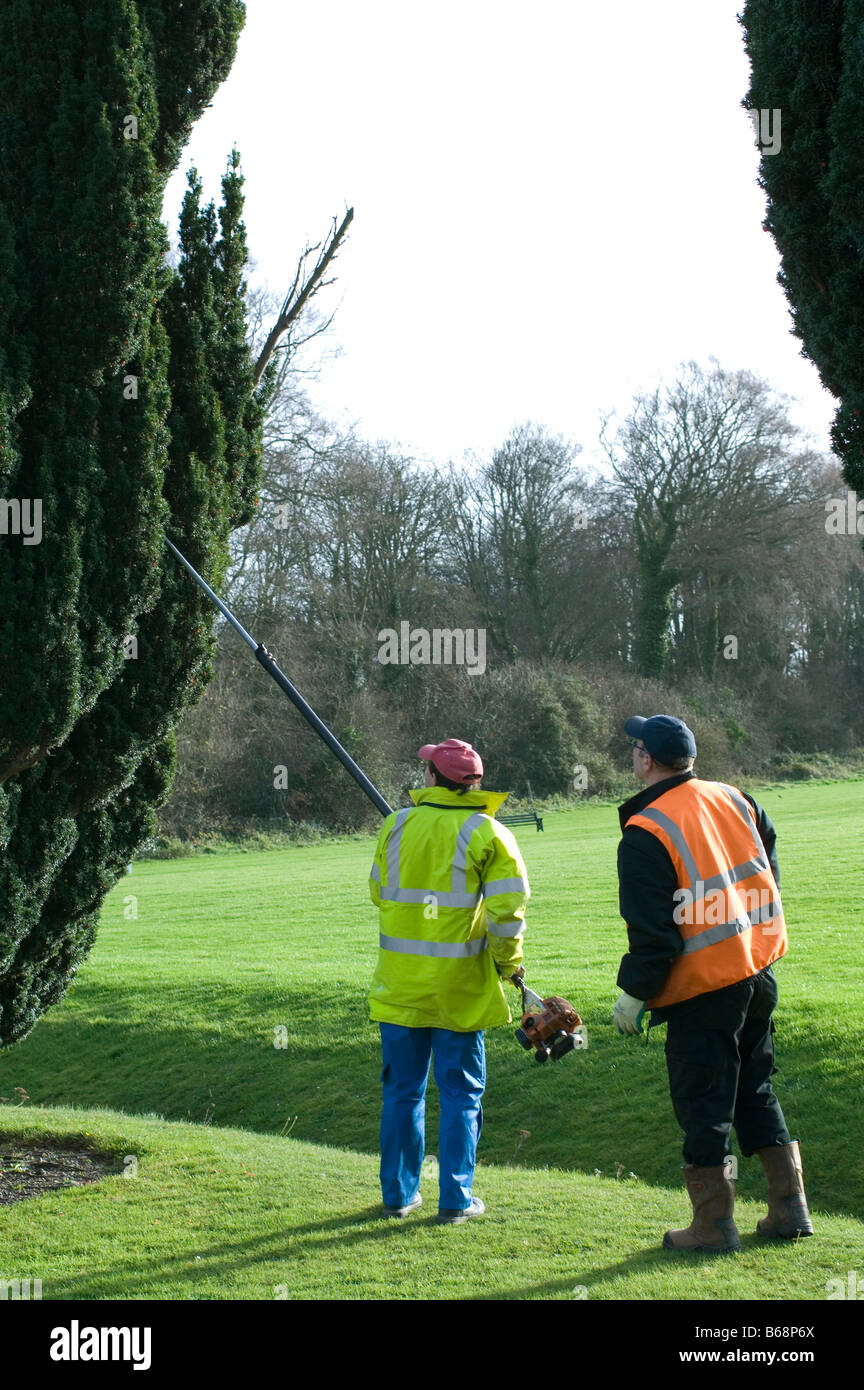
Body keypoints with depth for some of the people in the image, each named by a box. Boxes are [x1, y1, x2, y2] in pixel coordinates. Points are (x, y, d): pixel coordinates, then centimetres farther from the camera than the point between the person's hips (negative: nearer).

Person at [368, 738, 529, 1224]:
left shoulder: (396, 825, 1)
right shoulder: (488, 834, -9)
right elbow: (507, 910, -14)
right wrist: (508, 962, 2)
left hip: (400, 983, 3)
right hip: (459, 985, -3)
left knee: (403, 1091, 13)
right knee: (461, 1093, 7)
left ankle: (399, 1193, 19)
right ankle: (456, 1199, 7)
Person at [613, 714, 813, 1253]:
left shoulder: (646, 832, -16)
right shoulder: (735, 800, 5)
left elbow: (651, 930, -16)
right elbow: (769, 870, 15)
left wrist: (635, 992, -5)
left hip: (702, 989, -7)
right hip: (759, 971, 7)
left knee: (703, 1106, 4)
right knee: (756, 1091, 19)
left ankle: (714, 1225, 10)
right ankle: (790, 1208, 20)